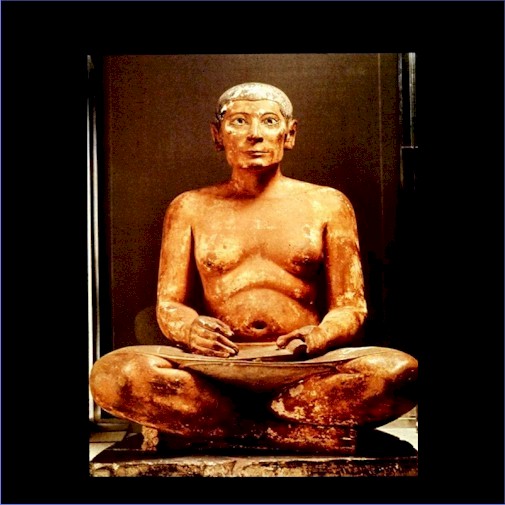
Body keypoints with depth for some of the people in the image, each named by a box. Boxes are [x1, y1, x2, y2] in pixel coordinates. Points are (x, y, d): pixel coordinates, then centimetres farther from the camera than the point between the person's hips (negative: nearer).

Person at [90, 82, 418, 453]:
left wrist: (317, 338, -16)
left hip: (305, 369, 0)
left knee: (400, 370, -31)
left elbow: (350, 307, 8)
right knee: (112, 373, -30)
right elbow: (168, 305, 11)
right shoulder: (190, 208, 16)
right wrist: (190, 329, -15)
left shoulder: (327, 204, 13)